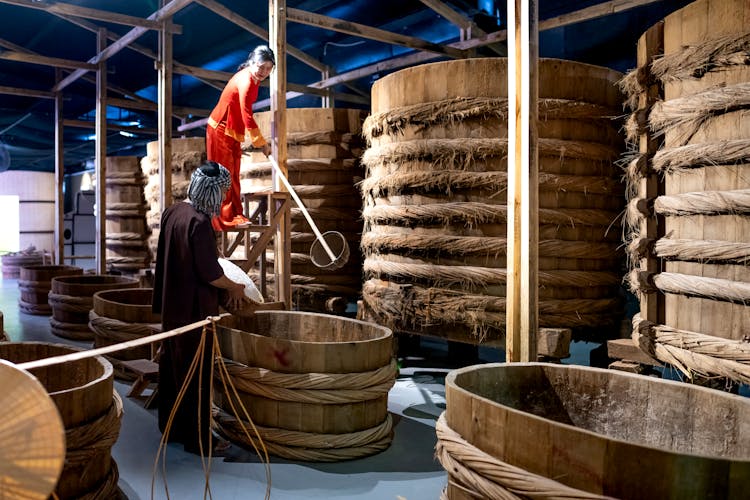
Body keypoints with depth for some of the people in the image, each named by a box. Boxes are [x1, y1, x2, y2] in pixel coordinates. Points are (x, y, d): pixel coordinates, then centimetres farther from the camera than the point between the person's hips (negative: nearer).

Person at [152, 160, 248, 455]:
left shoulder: (173, 212, 5)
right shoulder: (199, 222, -23)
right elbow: (209, 272, -22)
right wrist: (234, 288, -3)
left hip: (172, 306, 9)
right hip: (194, 309, -9)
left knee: (171, 367, 18)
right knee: (196, 375, 3)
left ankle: (170, 428, 33)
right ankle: (196, 439, 14)